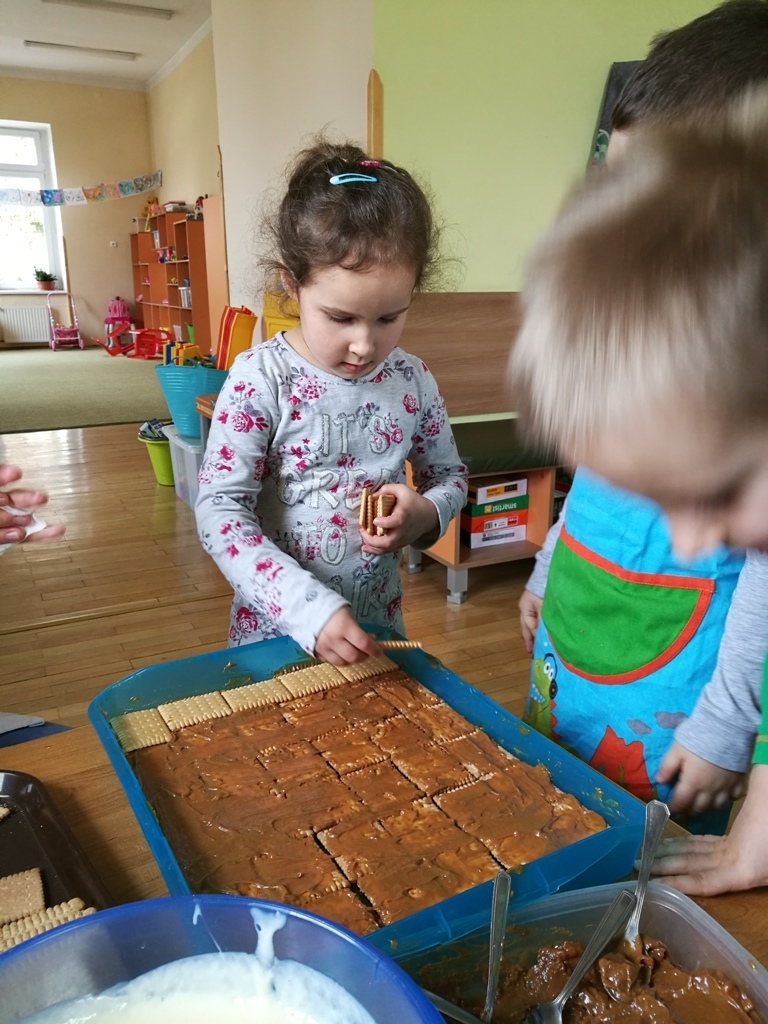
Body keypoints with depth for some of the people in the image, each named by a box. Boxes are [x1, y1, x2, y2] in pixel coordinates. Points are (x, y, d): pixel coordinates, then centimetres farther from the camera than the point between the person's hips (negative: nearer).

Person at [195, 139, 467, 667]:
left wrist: (423, 514, -15)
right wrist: (309, 607, -30)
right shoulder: (260, 380, -18)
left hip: (377, 628, 3)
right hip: (276, 630, -3)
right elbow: (220, 510, -21)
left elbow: (450, 476, 8)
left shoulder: (413, 381, -6)